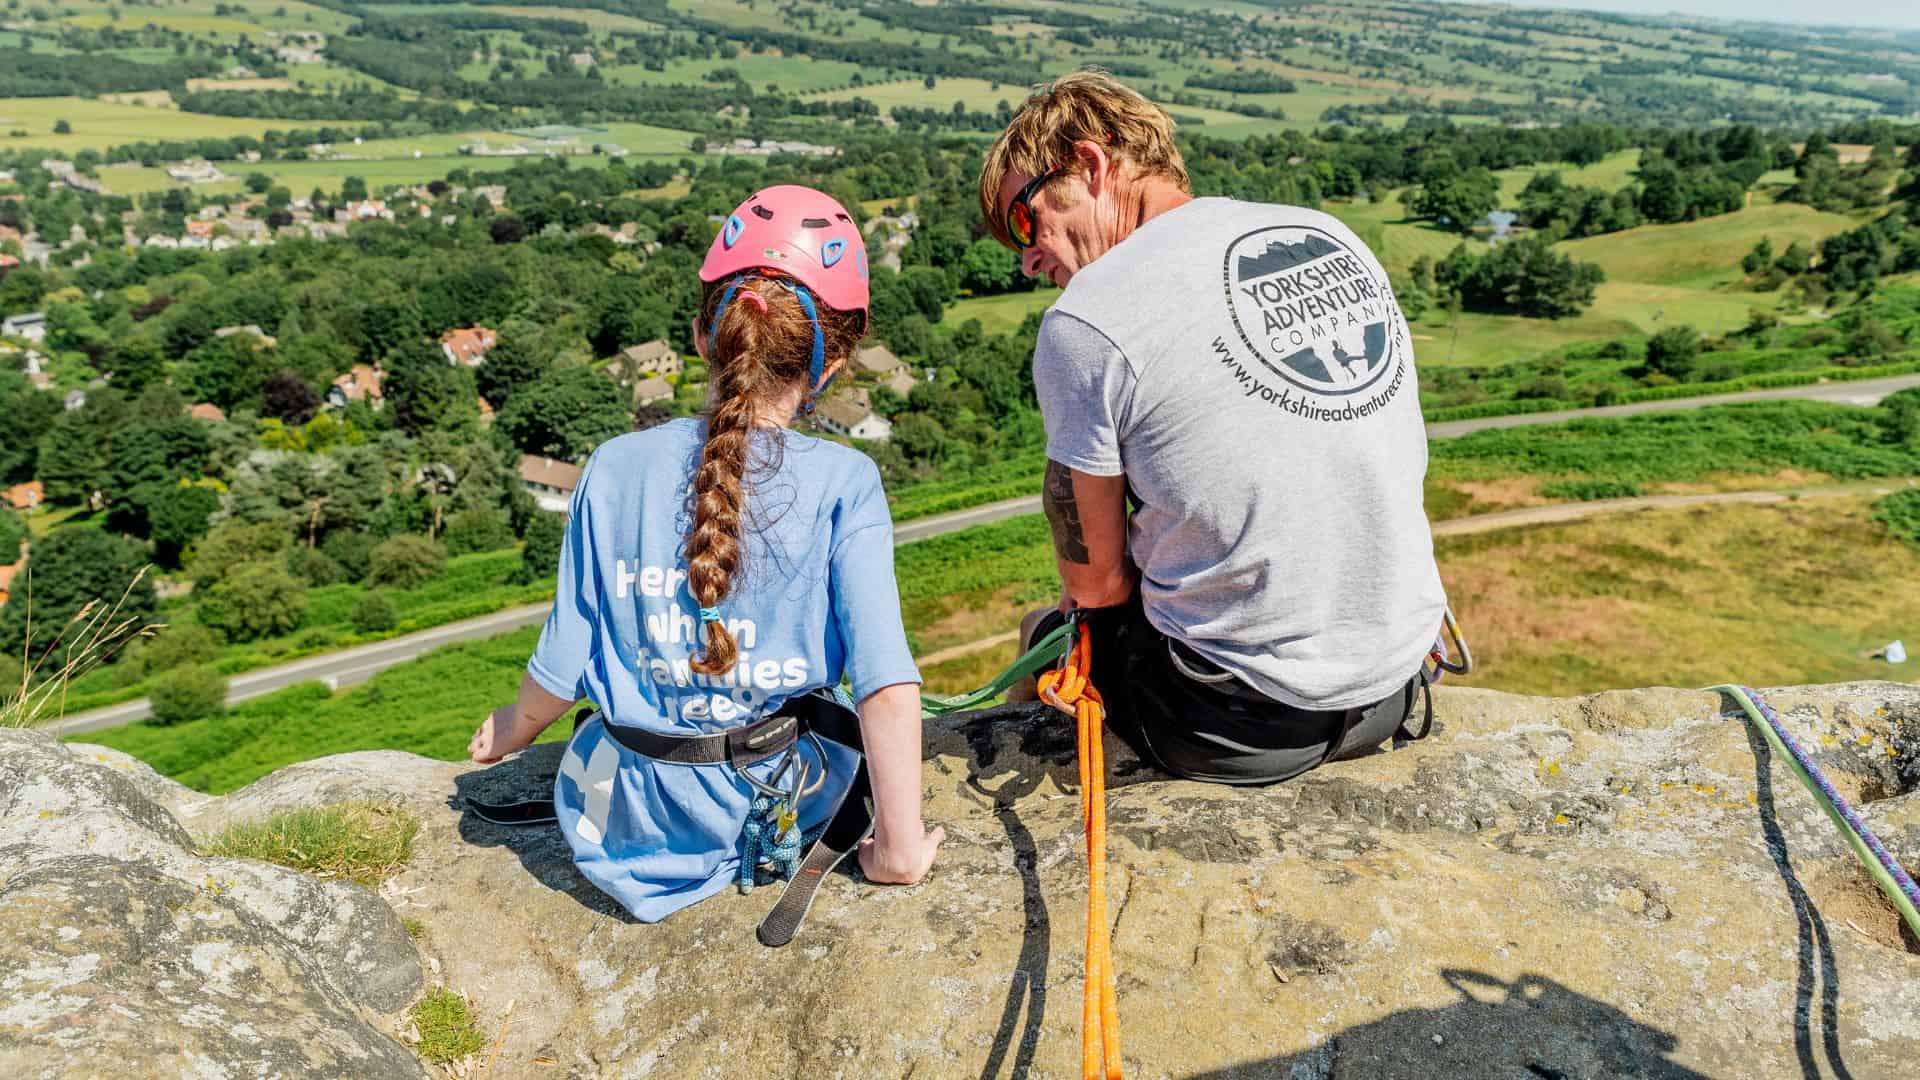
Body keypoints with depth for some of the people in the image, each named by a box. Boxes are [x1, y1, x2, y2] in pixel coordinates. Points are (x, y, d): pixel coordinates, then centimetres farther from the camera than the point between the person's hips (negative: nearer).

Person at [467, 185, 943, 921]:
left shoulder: (616, 469, -10)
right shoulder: (843, 483, -16)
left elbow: (562, 667, -4)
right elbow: (887, 684, -22)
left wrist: (514, 729, 18)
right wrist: (900, 843, -10)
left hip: (634, 813, 3)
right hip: (789, 804, -2)